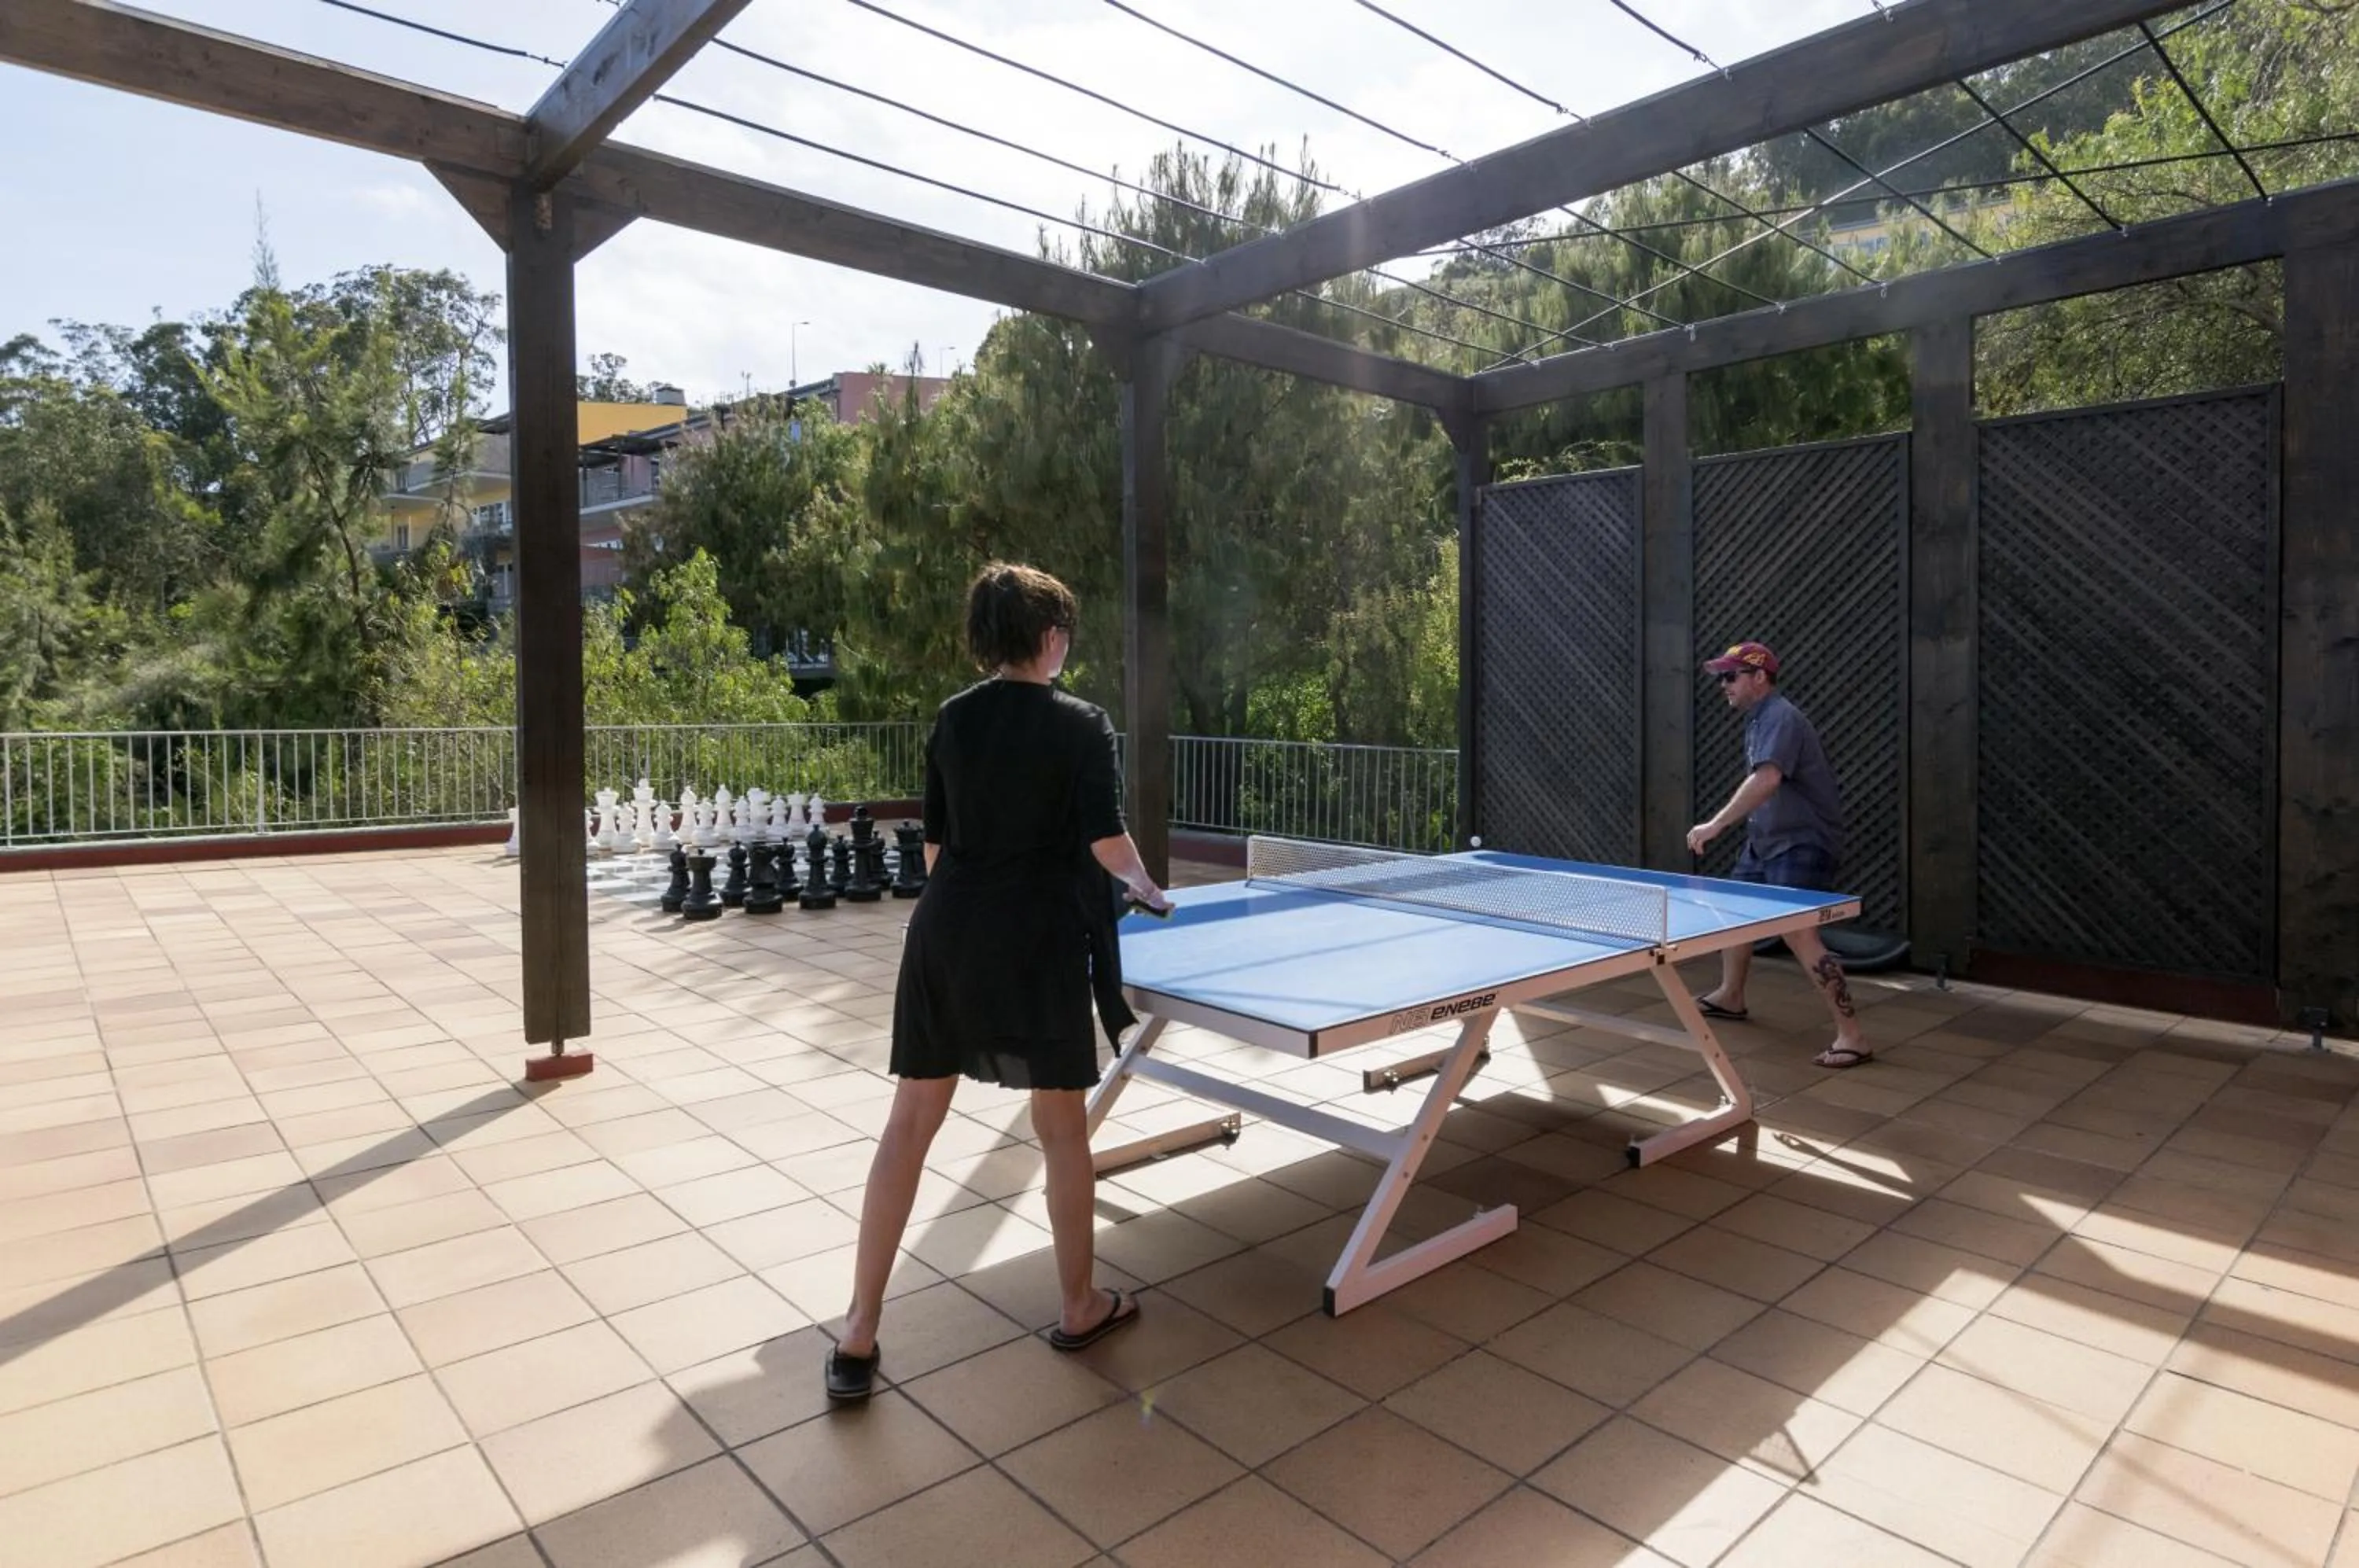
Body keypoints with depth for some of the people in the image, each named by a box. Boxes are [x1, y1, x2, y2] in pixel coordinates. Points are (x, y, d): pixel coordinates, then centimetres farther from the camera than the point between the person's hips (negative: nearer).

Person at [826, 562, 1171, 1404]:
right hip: (1039, 944, -4)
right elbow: (1106, 842, -10)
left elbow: (935, 843, 11)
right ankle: (1080, 1308, 29)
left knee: (909, 1125, 10)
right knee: (1063, 1127, 12)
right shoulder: (1081, 723, -5)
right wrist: (1147, 888, 10)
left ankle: (858, 1333, 15)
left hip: (944, 935, 4)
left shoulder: (951, 720, 7)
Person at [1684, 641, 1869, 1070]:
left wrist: (1716, 824, -43)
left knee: (1798, 934, -21)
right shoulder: (1757, 719, 11)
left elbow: (1767, 780, -38)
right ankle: (1730, 996, 41)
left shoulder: (1781, 719, -21)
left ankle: (1852, 1037, -17)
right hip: (1766, 840, 11)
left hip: (1802, 843, -11)